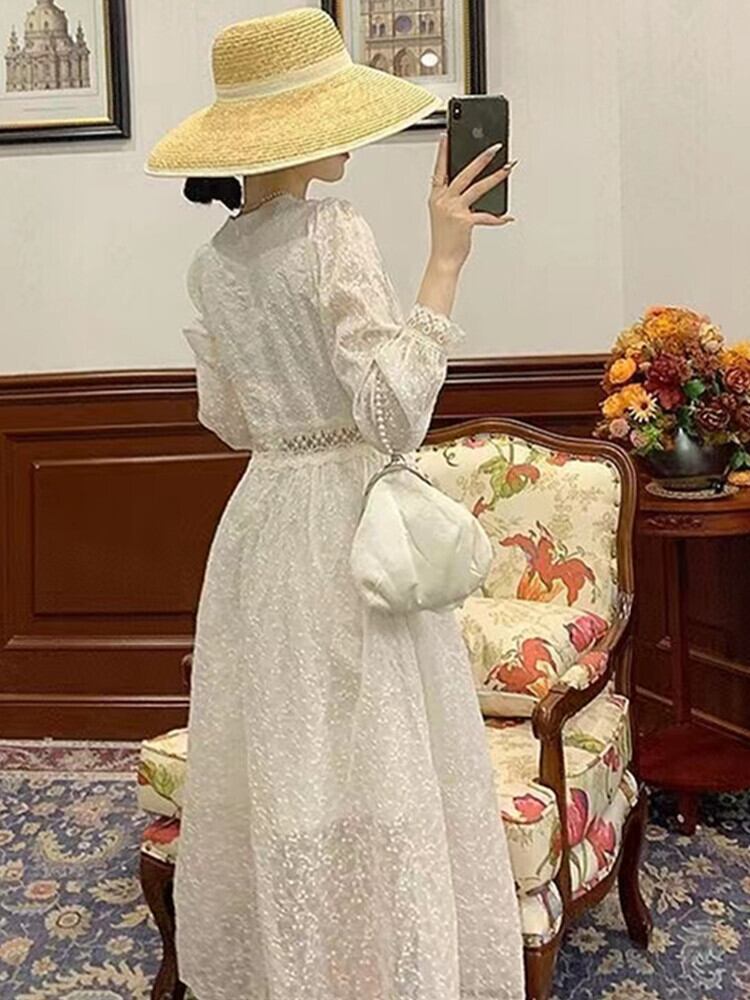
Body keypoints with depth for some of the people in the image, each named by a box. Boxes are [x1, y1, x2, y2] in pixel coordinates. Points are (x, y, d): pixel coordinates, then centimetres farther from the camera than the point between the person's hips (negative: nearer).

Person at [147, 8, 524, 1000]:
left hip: (258, 519, 8)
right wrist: (445, 260, -18)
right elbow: (395, 409, -22)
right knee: (372, 769, 3)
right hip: (348, 525, -7)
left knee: (276, 761, 18)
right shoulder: (333, 232, -14)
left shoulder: (212, 262, 7)